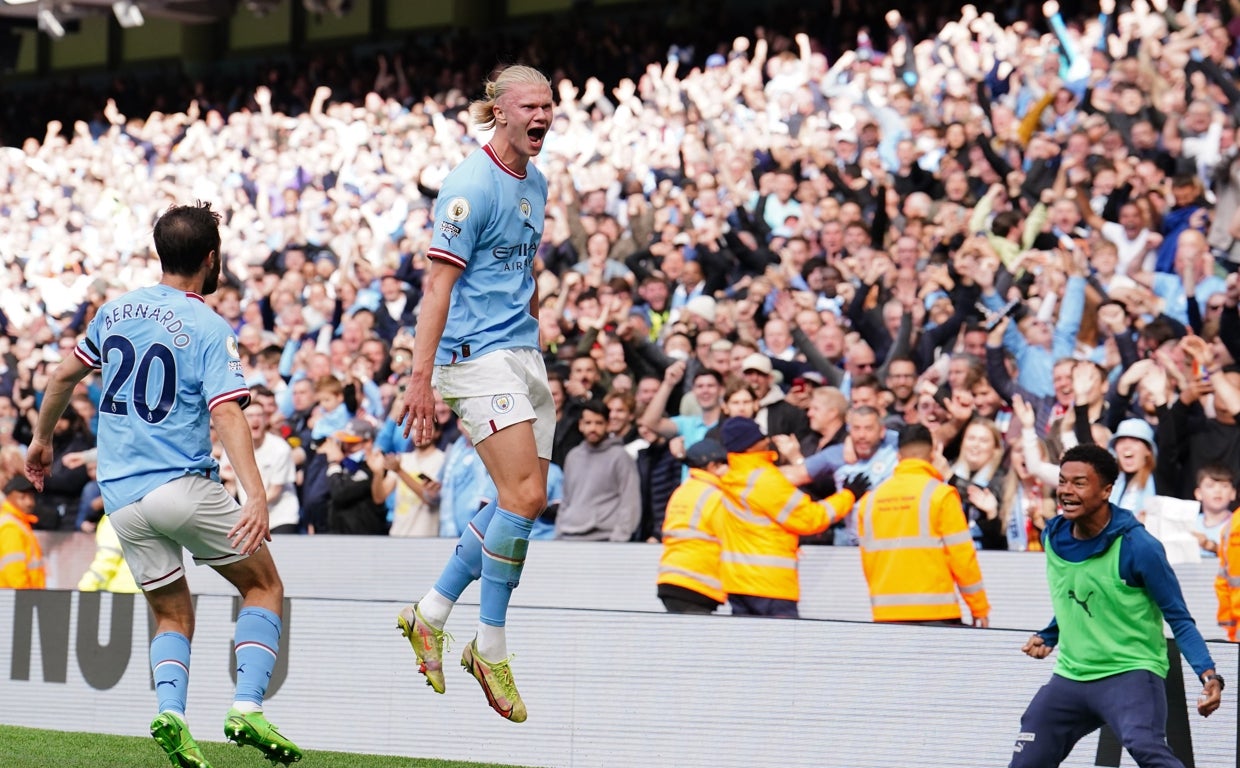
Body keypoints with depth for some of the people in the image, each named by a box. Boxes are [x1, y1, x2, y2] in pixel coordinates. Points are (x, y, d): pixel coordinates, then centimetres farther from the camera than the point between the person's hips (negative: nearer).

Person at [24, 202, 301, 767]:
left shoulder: (115, 311, 10)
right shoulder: (209, 329, -8)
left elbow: (64, 375, 21)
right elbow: (227, 415, -19)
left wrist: (42, 438, 37)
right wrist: (256, 495, -27)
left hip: (121, 498, 5)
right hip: (184, 486, -5)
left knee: (172, 616, 16)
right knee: (265, 587, 10)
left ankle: (170, 711, -11)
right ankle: (247, 709, -7)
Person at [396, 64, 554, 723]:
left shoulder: (535, 182, 14)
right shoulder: (471, 185, -13)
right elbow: (438, 282, -17)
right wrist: (421, 374, -21)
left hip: (522, 353, 9)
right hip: (476, 354, -9)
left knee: (524, 502, 5)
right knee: (522, 494, -16)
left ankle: (430, 614, 17)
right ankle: (490, 649, -5)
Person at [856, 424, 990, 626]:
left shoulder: (870, 499, 7)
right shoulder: (940, 494, -5)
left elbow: (867, 559, 10)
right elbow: (961, 556, -5)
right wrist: (980, 608, 3)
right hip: (935, 613, -4)